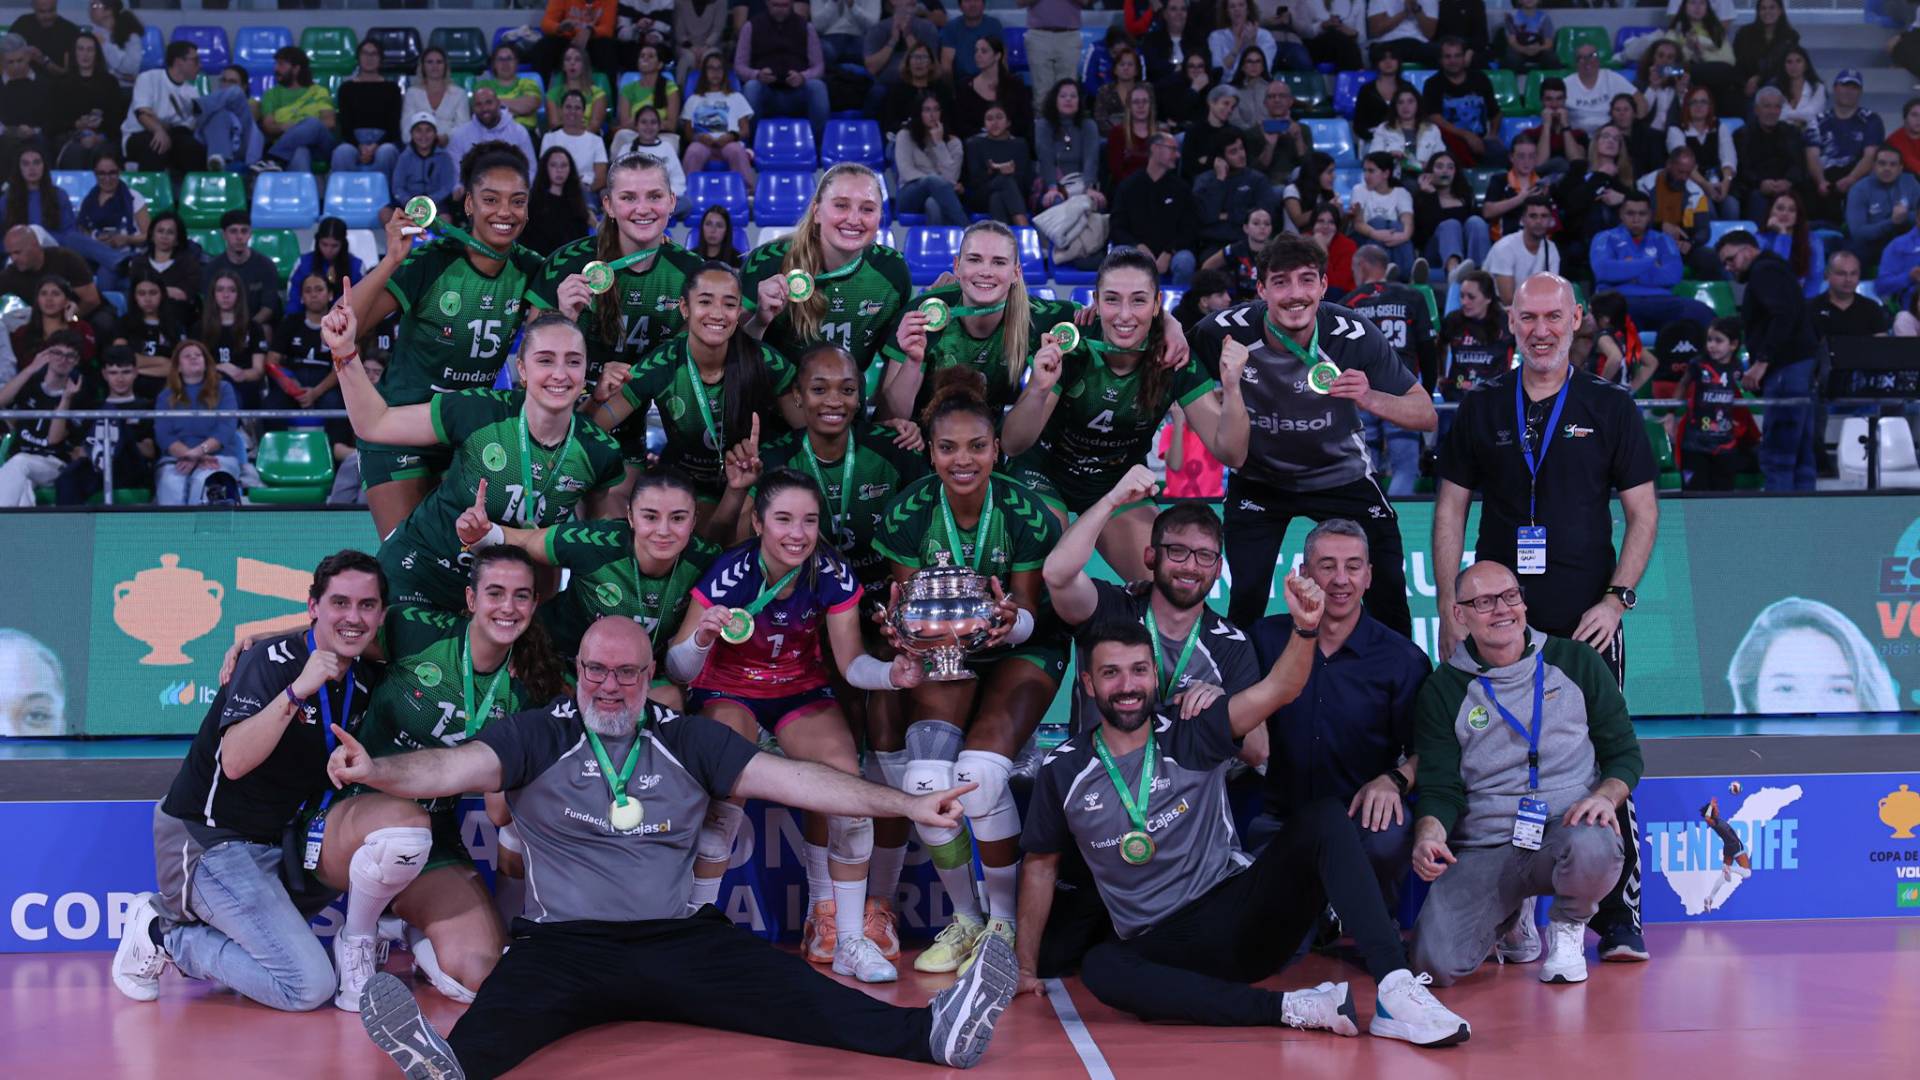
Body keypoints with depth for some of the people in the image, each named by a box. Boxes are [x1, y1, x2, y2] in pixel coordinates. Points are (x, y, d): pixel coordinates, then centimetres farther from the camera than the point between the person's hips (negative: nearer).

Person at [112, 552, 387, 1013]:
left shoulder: (364, 682, 5)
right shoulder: (271, 659, -16)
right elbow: (236, 761, -29)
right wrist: (297, 691, -37)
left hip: (275, 845, 8)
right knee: (310, 987, -17)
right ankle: (164, 935, 1)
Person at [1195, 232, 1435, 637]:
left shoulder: (1354, 335, -26)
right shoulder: (1226, 331, -25)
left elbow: (1426, 414, -22)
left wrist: (1370, 399, -41)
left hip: (1343, 476, 0)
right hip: (1257, 478, 0)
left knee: (1388, 592, -4)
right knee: (1246, 597, -12)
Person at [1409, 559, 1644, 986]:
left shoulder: (1576, 663, 8)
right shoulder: (1443, 690, 6)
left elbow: (1625, 751, 11)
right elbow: (1440, 787, 2)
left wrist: (1605, 795, -12)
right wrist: (1429, 836, -21)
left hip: (1568, 827, -1)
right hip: (1483, 850, 1)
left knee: (1592, 851, -40)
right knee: (1437, 962, -24)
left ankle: (1569, 926, 0)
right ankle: (1513, 916, 15)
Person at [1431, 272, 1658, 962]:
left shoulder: (1611, 408, 6)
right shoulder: (1482, 409, 9)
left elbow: (1643, 512, 5)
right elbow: (1450, 507, 10)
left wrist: (1617, 598, -7)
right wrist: (1449, 607, 2)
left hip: (1587, 622, -1)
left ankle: (1620, 919, 3)